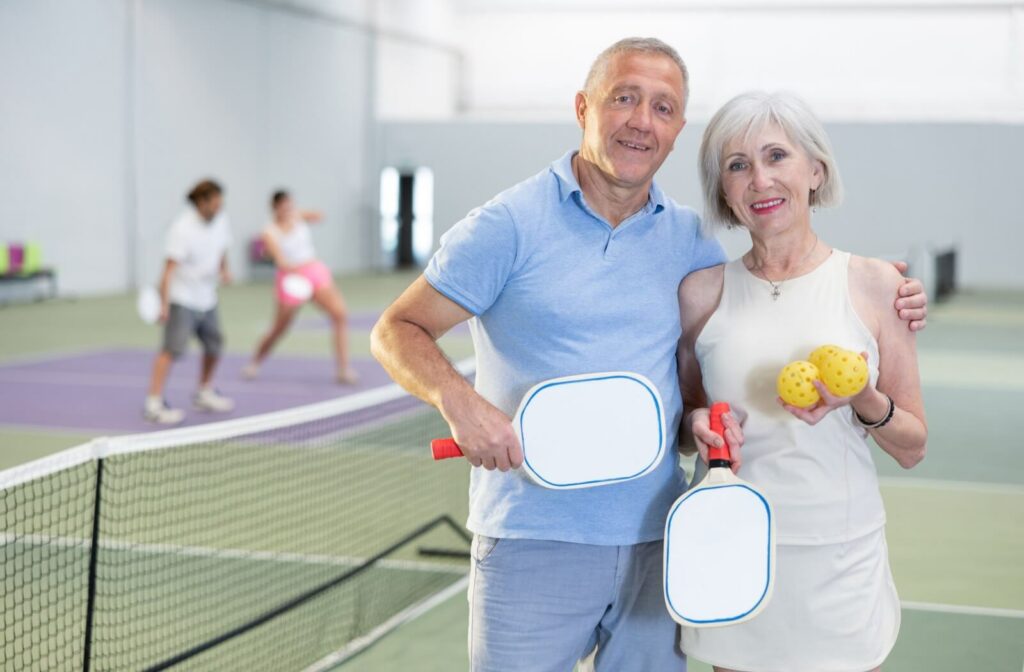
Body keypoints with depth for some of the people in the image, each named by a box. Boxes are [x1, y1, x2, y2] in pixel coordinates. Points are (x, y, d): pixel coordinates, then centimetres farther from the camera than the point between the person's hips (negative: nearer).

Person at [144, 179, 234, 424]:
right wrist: (164, 304, -27)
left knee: (215, 345, 14)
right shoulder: (183, 229, -20)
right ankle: (153, 403, -13)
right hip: (182, 300, -8)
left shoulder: (221, 222, 2)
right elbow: (170, 267, -22)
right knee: (172, 349, -15)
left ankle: (204, 394, 34)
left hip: (207, 298, 8)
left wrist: (223, 270, -2)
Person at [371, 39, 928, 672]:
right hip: (534, 547, -4)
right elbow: (398, 331, -3)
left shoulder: (689, 238, 7)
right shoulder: (510, 225, -6)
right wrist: (459, 400, -22)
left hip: (656, 544, 4)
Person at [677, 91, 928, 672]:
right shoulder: (702, 292, 0)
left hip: (840, 560, -1)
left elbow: (913, 449, 1)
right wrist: (698, 423, -8)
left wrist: (864, 400, -18)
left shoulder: (874, 285, -3)